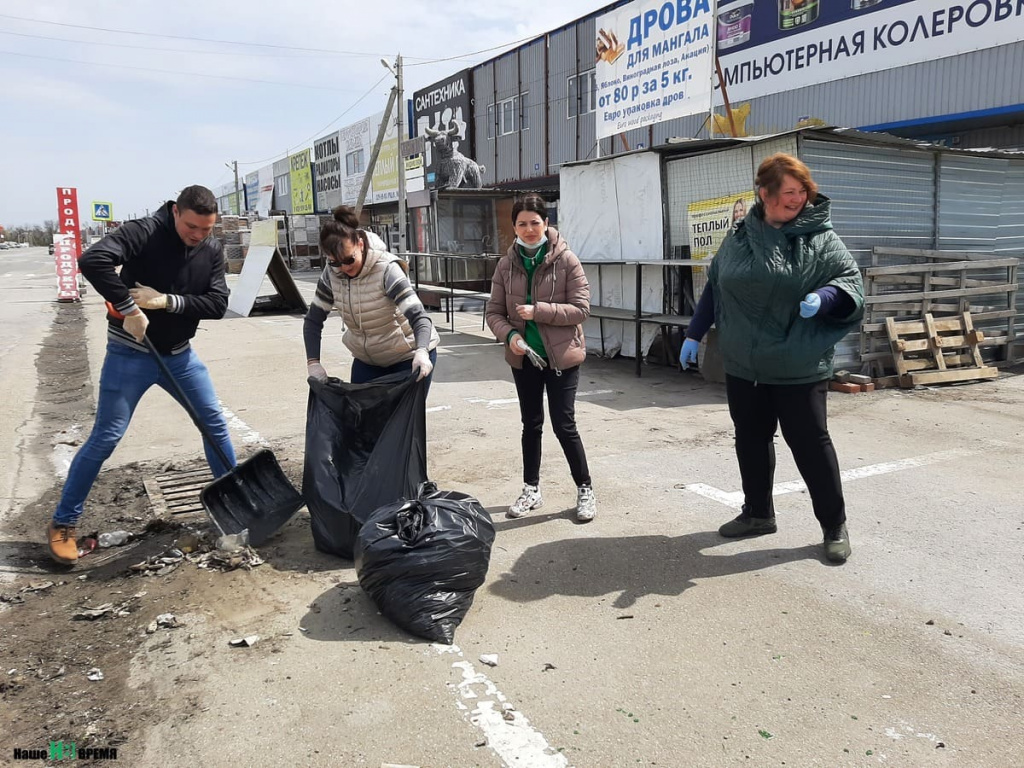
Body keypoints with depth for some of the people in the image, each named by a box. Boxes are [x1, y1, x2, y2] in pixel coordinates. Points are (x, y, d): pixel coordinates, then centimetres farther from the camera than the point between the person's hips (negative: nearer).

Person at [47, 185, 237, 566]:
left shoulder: (213, 250, -3)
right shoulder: (144, 232, -19)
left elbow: (218, 304, -9)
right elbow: (93, 260, -33)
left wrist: (168, 301, -21)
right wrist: (129, 307, -33)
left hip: (179, 353, 5)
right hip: (130, 354, -5)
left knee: (215, 422, 8)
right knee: (105, 437, -2)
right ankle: (63, 524, 13)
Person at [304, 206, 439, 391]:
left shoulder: (386, 269, -25)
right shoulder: (332, 274, -10)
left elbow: (418, 316, -33)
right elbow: (313, 320, 0)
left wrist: (421, 352, -51)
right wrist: (313, 362, -11)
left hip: (409, 356, -5)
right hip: (366, 359, 5)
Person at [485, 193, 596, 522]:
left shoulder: (566, 260, -9)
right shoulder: (506, 264, 0)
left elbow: (581, 308, -13)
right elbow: (494, 312, 2)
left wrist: (538, 311, -22)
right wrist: (510, 334, -17)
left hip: (561, 356, -4)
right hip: (524, 357, 4)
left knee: (564, 425, -1)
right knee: (531, 424, 15)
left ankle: (585, 490, 17)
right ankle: (531, 490, 29)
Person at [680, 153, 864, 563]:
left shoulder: (821, 240, -3)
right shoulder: (738, 238, 7)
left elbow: (850, 281, -5)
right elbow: (713, 288, 15)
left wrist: (823, 298, -25)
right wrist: (694, 334, 14)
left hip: (800, 370, -3)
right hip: (743, 367, 4)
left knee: (811, 442, 2)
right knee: (751, 440, 13)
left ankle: (834, 525, 18)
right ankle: (757, 513, 31)